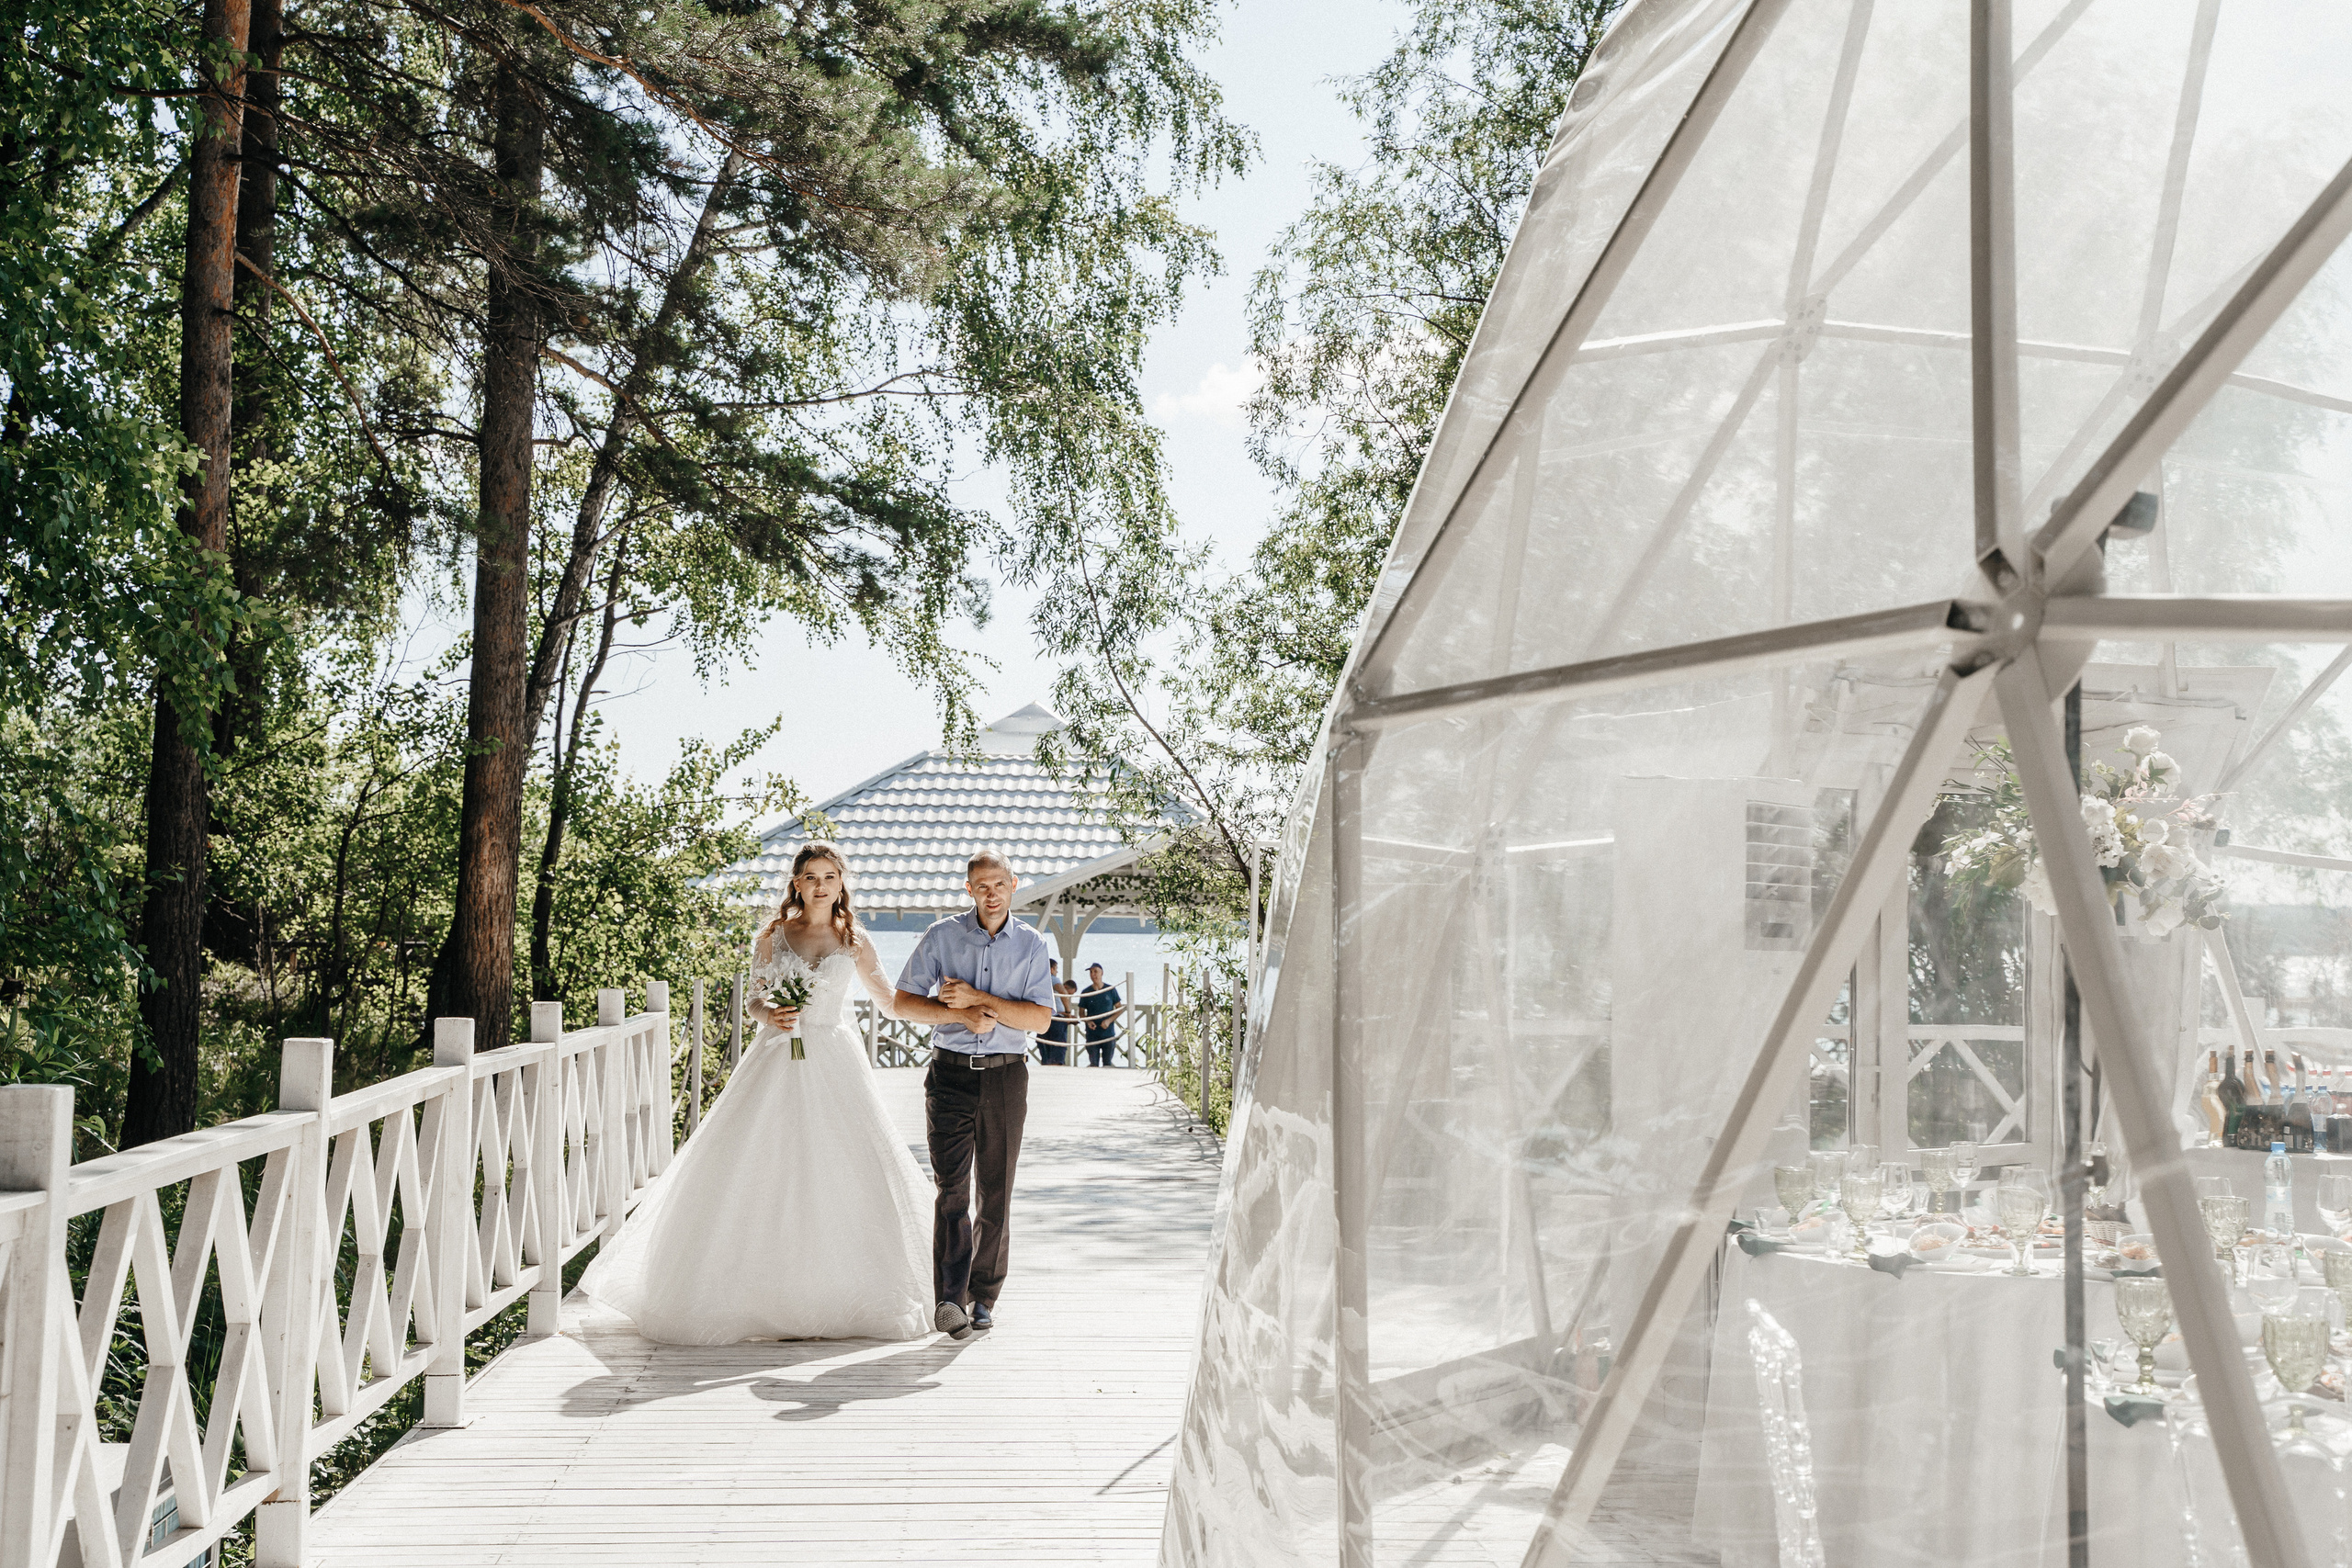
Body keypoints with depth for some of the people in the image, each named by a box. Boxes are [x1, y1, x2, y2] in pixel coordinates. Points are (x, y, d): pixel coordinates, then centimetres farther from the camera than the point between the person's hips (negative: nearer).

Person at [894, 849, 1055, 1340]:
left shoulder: (1031, 945, 5)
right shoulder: (941, 936, 4)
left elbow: (1042, 1018, -5)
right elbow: (903, 1002, 3)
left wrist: (979, 998, -14)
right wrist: (961, 1015, -12)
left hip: (1006, 1077, 1)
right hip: (951, 1073, -1)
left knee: (995, 1194, 7)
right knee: (952, 1187, -13)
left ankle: (982, 1297, 20)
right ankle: (949, 1300, -22)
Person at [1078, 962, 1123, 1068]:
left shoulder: (1111, 990, 3)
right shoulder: (1085, 993, 4)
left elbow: (1120, 1009, 7)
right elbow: (1081, 1012, 10)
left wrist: (1109, 1020, -9)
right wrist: (1088, 1021, -11)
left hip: (1109, 1034, 0)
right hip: (1092, 1034, 0)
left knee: (1107, 1064, 2)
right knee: (1093, 1064, -5)